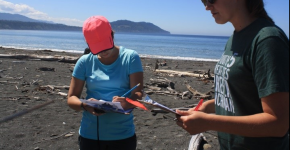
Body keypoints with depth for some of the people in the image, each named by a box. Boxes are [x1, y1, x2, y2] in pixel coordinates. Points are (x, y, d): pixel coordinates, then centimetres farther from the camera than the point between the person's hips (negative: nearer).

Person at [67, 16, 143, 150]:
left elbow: (138, 94, -12)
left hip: (123, 136, -1)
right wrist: (85, 105, -23)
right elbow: (71, 98, -1)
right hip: (90, 135, 2)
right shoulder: (85, 62, 0)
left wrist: (126, 102, -34)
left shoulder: (130, 58, -5)